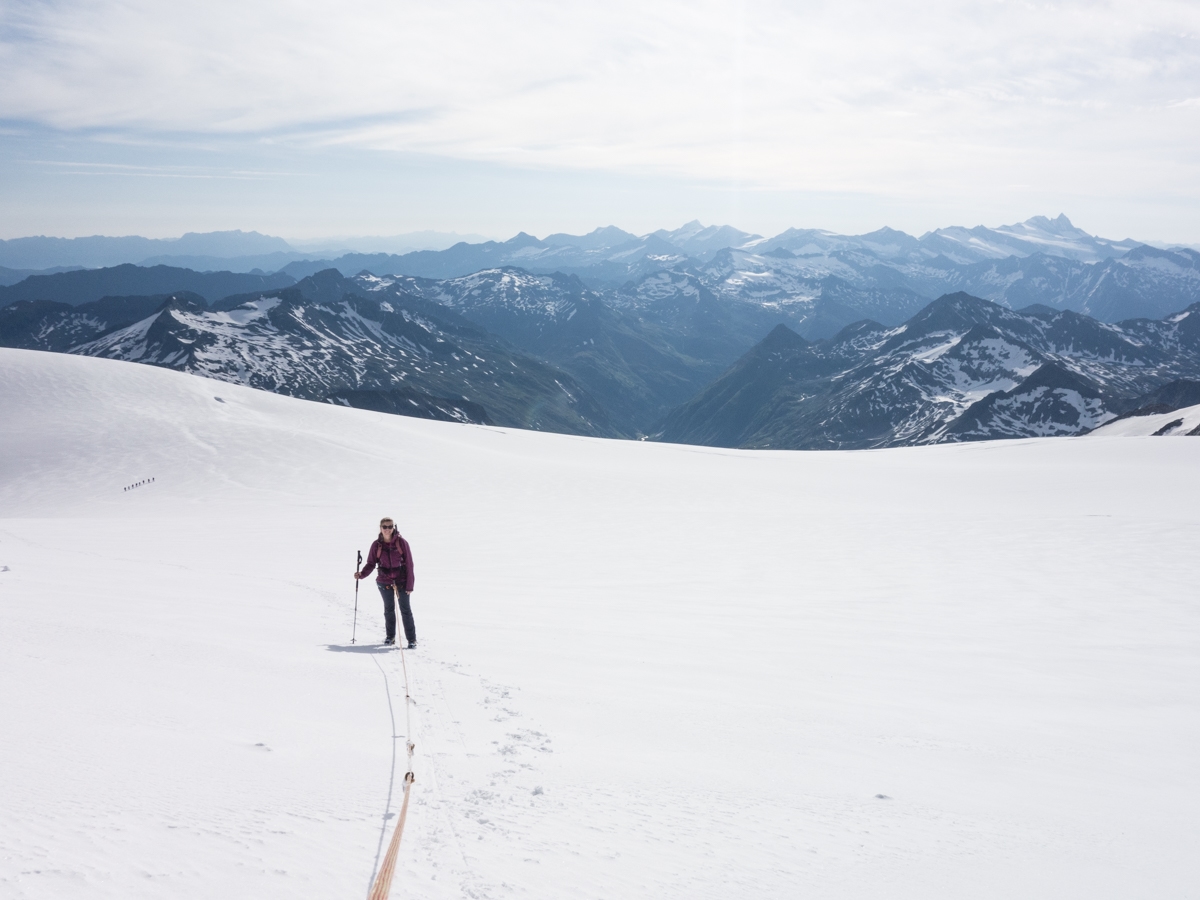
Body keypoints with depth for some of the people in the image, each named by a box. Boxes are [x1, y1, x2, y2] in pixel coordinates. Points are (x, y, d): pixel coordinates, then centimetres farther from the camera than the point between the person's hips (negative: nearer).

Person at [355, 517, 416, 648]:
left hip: (401, 581, -3)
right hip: (384, 581, 3)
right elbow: (371, 564, 1)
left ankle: (412, 639, 4)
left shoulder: (401, 542, -9)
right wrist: (362, 574, -19)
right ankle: (390, 636, 29)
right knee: (388, 609, 15)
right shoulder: (376, 545, -2)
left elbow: (409, 564, -7)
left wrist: (409, 585, -9)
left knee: (405, 609, -1)